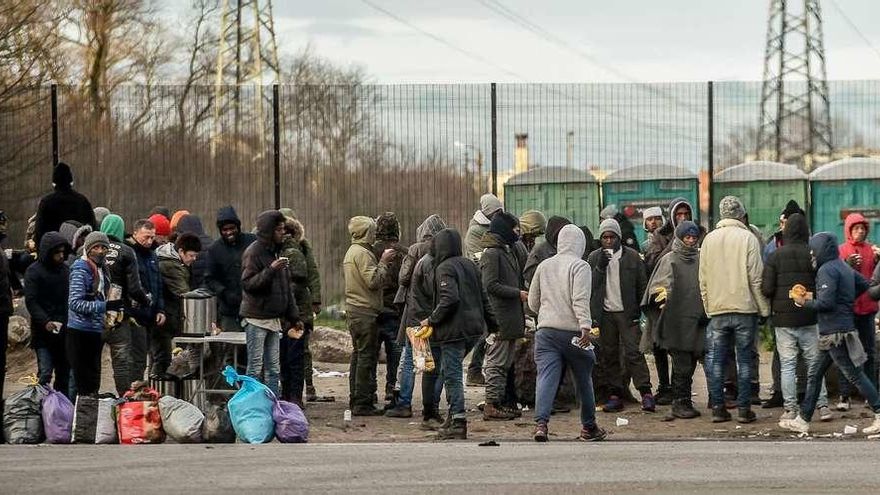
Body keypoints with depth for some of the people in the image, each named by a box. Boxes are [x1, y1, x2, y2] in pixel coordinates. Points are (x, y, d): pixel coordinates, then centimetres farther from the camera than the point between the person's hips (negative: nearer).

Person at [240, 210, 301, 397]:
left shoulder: (276, 252, 16)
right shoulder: (254, 252, -9)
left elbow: (286, 288, 22)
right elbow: (247, 284, -19)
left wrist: (293, 317, 20)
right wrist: (271, 270, -27)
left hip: (274, 319, 8)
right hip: (256, 318, -8)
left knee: (273, 368, 8)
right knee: (255, 368, -7)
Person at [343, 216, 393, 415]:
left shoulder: (351, 251, 18)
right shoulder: (362, 253, -15)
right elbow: (373, 281, -22)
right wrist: (383, 262, -11)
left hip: (353, 309, 11)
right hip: (366, 311, -11)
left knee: (358, 355, 15)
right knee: (367, 356, -9)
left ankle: (355, 400, 20)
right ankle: (363, 403, -10)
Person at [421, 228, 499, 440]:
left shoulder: (445, 268, -11)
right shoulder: (470, 265, 13)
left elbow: (450, 299, -24)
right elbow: (483, 298, 17)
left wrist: (432, 320, -14)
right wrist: (493, 325, 22)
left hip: (454, 331, -8)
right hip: (473, 328, 8)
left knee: (452, 375, -3)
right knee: (452, 372, 17)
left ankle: (458, 422, -5)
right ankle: (455, 416, 16)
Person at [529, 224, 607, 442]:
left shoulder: (544, 266, 13)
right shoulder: (580, 266, -4)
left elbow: (533, 302, 19)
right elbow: (580, 299, -17)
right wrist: (585, 326, -22)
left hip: (546, 331, 3)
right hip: (572, 331, -3)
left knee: (546, 377, -8)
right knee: (583, 378, 13)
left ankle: (541, 422, -28)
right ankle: (589, 427, 24)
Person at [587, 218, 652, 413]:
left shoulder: (632, 256, 4)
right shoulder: (594, 258, 9)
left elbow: (642, 285, 6)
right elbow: (590, 286, 1)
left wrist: (640, 310, -3)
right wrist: (600, 267, -13)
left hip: (627, 313, -3)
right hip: (605, 314, 3)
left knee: (633, 353, -10)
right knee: (608, 356, 4)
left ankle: (646, 393, -12)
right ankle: (615, 395, 8)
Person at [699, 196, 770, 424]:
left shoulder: (709, 240, 5)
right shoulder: (748, 239, -6)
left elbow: (703, 279, 8)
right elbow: (756, 279, -8)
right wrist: (764, 309, -1)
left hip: (717, 310, 3)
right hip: (745, 308, -3)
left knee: (715, 360, 6)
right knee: (744, 360, 3)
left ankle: (717, 407, 5)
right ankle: (744, 408, 1)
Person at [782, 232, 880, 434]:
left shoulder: (827, 270, -16)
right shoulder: (845, 268, 13)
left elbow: (825, 302, -23)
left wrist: (805, 303, -8)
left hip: (834, 333, -10)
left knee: (854, 374, -6)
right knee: (815, 375, 13)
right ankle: (803, 420, 17)